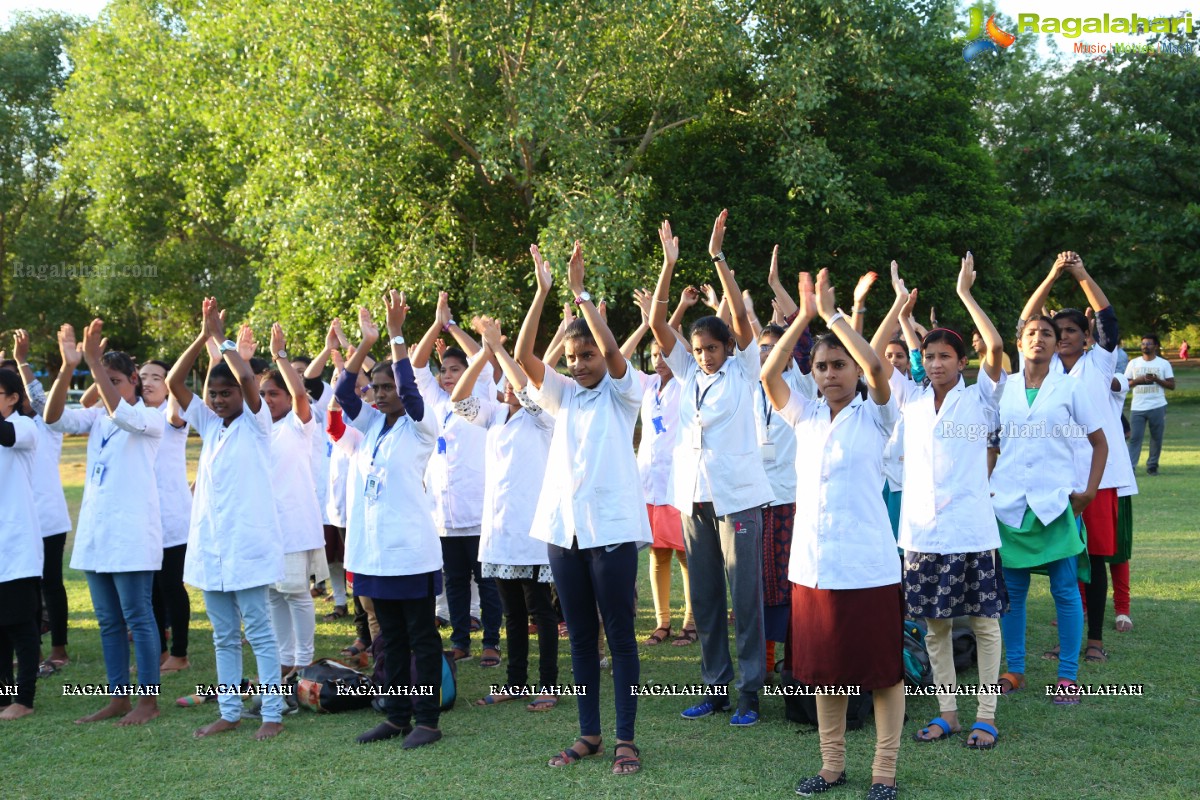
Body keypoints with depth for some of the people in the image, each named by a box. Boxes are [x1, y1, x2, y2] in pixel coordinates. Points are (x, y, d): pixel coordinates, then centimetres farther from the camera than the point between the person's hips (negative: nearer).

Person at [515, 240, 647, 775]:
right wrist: (542, 292, -10)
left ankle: (625, 738, 8)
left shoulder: (620, 391, 0)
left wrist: (579, 291, -18)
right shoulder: (563, 394, 11)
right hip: (563, 525, 5)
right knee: (580, 636, 11)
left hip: (611, 526, -5)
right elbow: (523, 354, -2)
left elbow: (613, 348, -19)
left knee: (619, 635, 1)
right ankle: (589, 732, 20)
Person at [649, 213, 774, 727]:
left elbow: (741, 317, -12)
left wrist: (718, 257, -17)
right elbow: (657, 323, 3)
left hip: (737, 499, -5)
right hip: (693, 499, 5)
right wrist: (669, 265, -6)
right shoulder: (688, 373, 10)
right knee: (704, 600, 9)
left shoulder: (741, 372, 0)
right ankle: (715, 686, 18)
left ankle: (750, 691, 2)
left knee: (745, 598, -3)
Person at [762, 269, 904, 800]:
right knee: (824, 669, 13)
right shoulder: (806, 417, 10)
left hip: (867, 565, -5)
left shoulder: (874, 415, -2)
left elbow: (876, 367, -21)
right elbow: (768, 375, -2)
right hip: (811, 565, 5)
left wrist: (832, 313, -15)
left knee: (882, 669, 3)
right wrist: (804, 317, -7)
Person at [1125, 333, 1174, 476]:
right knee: (1135, 437, -7)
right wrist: (1138, 380, -10)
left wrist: (1157, 380, -13)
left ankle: (1152, 466, 16)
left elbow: (1172, 385, 1)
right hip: (1137, 407, 0)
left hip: (1157, 407, 0)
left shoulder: (1164, 364, 4)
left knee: (1157, 437, 5)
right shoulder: (1134, 363, 9)